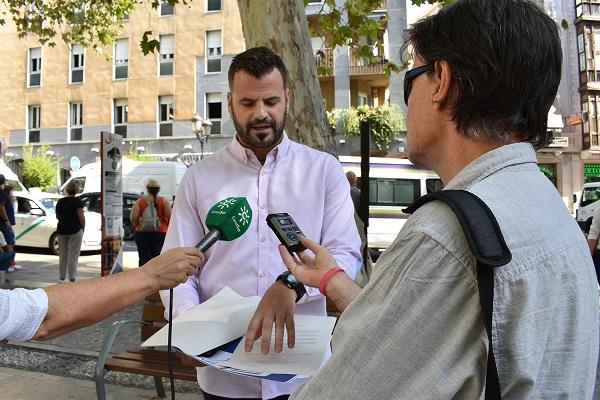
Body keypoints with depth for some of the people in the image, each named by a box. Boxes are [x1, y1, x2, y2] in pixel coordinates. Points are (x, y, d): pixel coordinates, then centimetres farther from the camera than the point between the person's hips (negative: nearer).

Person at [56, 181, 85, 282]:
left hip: (61, 230, 5)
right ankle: (72, 278, -3)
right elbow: (81, 217, -11)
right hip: (75, 230, -5)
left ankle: (61, 278, 16)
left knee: (62, 255, 12)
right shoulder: (77, 201, -9)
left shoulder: (60, 202, 8)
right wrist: (83, 228, 1)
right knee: (73, 255, -2)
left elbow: (57, 216, 16)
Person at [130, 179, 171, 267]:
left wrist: (138, 226, 9)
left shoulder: (140, 201, 3)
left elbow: (133, 217, -8)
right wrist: (167, 226, 5)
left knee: (144, 259, 5)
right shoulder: (163, 201, 0)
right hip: (160, 233, -1)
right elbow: (170, 216, -11)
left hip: (142, 233, 1)